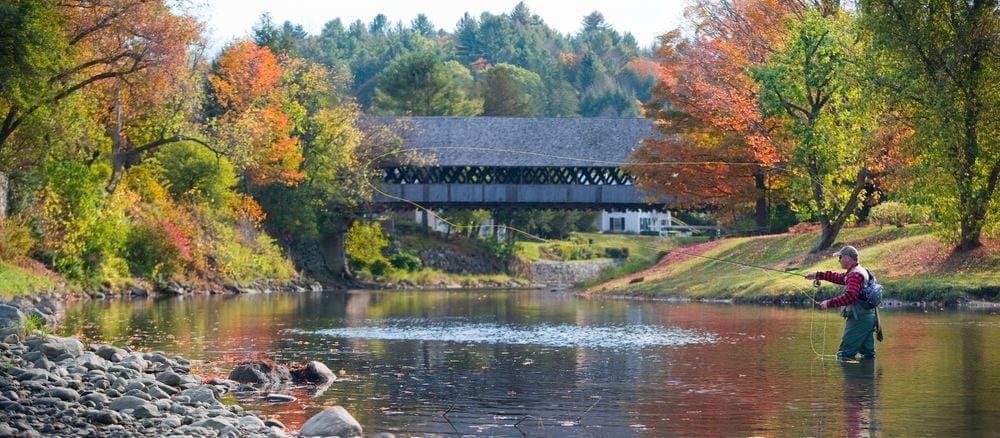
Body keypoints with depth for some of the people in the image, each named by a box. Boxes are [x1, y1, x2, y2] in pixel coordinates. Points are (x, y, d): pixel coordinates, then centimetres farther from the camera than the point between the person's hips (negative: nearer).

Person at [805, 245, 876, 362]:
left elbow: (849, 296, -29)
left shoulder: (855, 275, -17)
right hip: (868, 317, 11)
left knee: (844, 354, -11)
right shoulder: (860, 271, 18)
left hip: (858, 319, -11)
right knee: (867, 355, 12)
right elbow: (839, 277, 29)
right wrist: (818, 275, 28)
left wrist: (830, 303, -23)